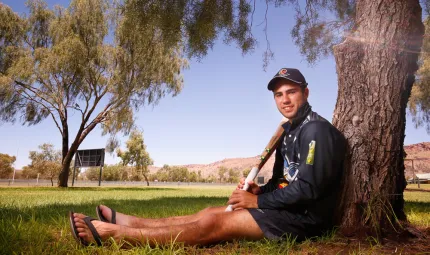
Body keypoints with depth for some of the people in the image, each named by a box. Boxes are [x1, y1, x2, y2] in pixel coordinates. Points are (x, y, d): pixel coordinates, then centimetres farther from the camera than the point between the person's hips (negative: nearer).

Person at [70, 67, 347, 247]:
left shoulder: (316, 129, -16)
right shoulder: (288, 132, 15)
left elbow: (309, 188, -23)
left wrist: (258, 201, -15)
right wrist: (259, 190, -3)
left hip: (304, 217, -9)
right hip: (288, 208, 9)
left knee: (213, 224, -18)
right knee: (210, 213, 1)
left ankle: (112, 233, -15)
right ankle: (123, 221, 4)